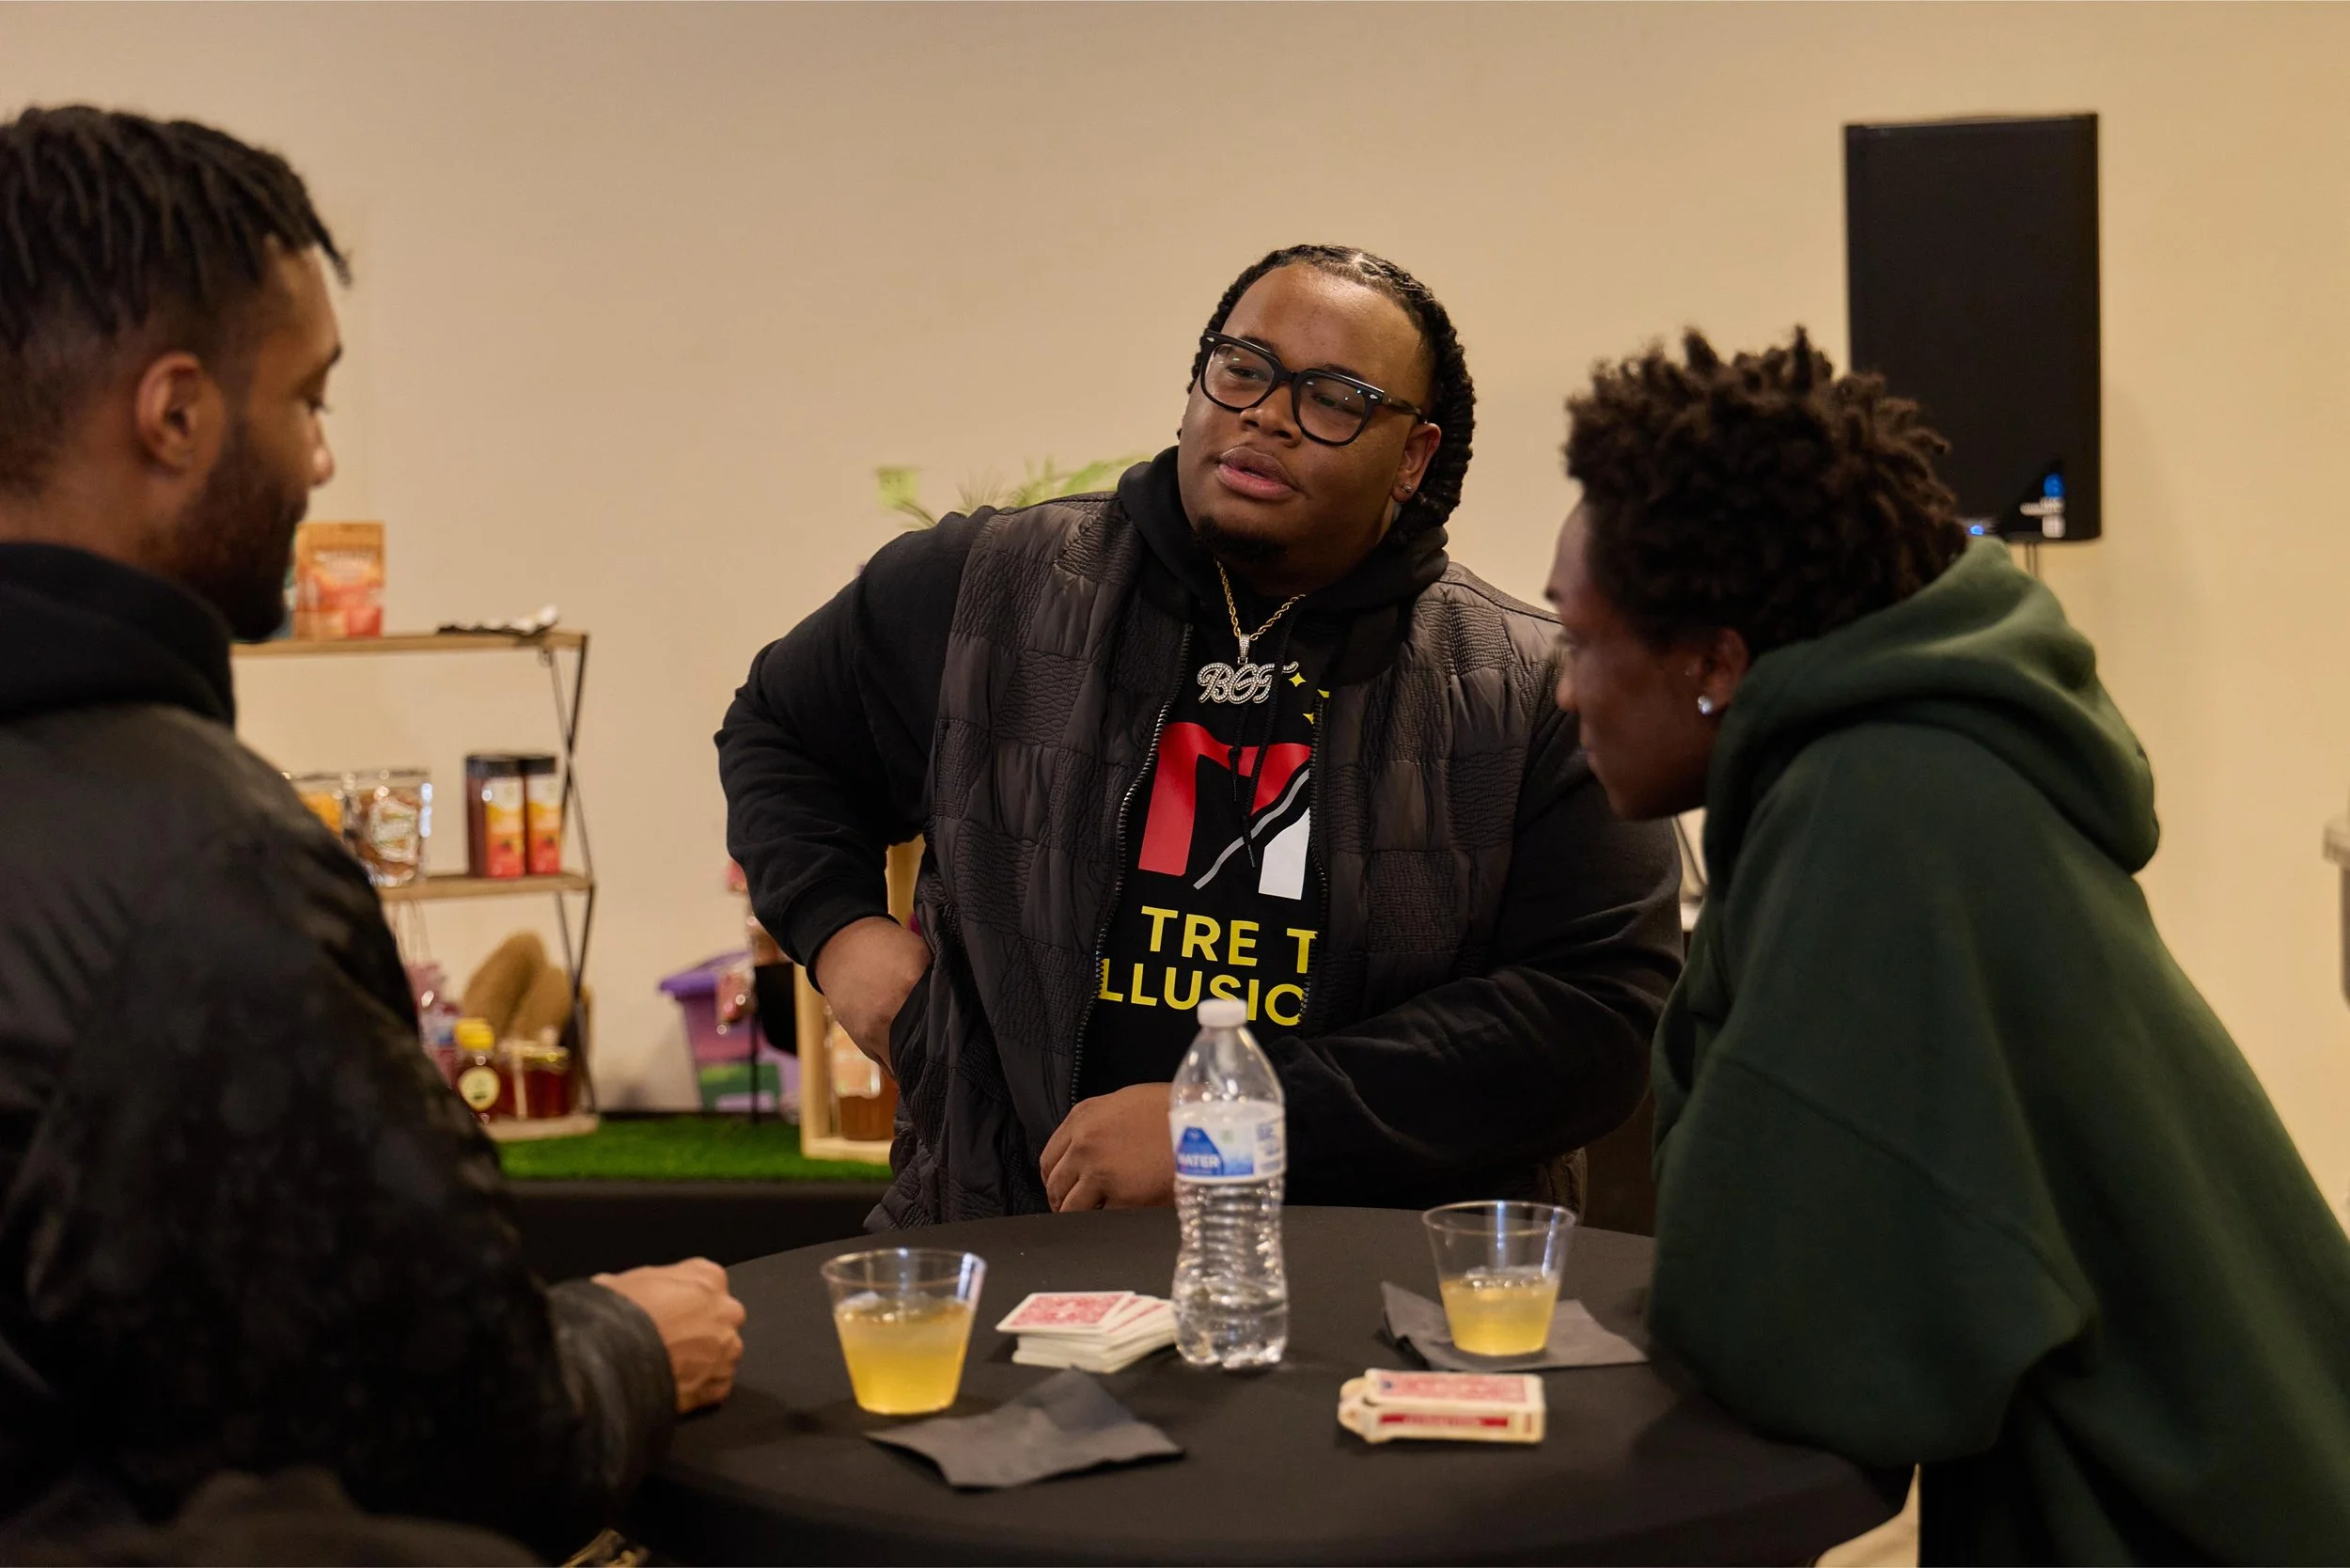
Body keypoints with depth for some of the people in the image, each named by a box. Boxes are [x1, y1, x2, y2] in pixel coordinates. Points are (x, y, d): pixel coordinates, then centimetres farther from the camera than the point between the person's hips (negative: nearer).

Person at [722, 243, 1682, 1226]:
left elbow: (1603, 1010, -9)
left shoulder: (1533, 694, 0)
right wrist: (837, 928, 7)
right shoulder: (985, 587, 8)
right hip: (1003, 1251, 3)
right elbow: (779, 731, 27)